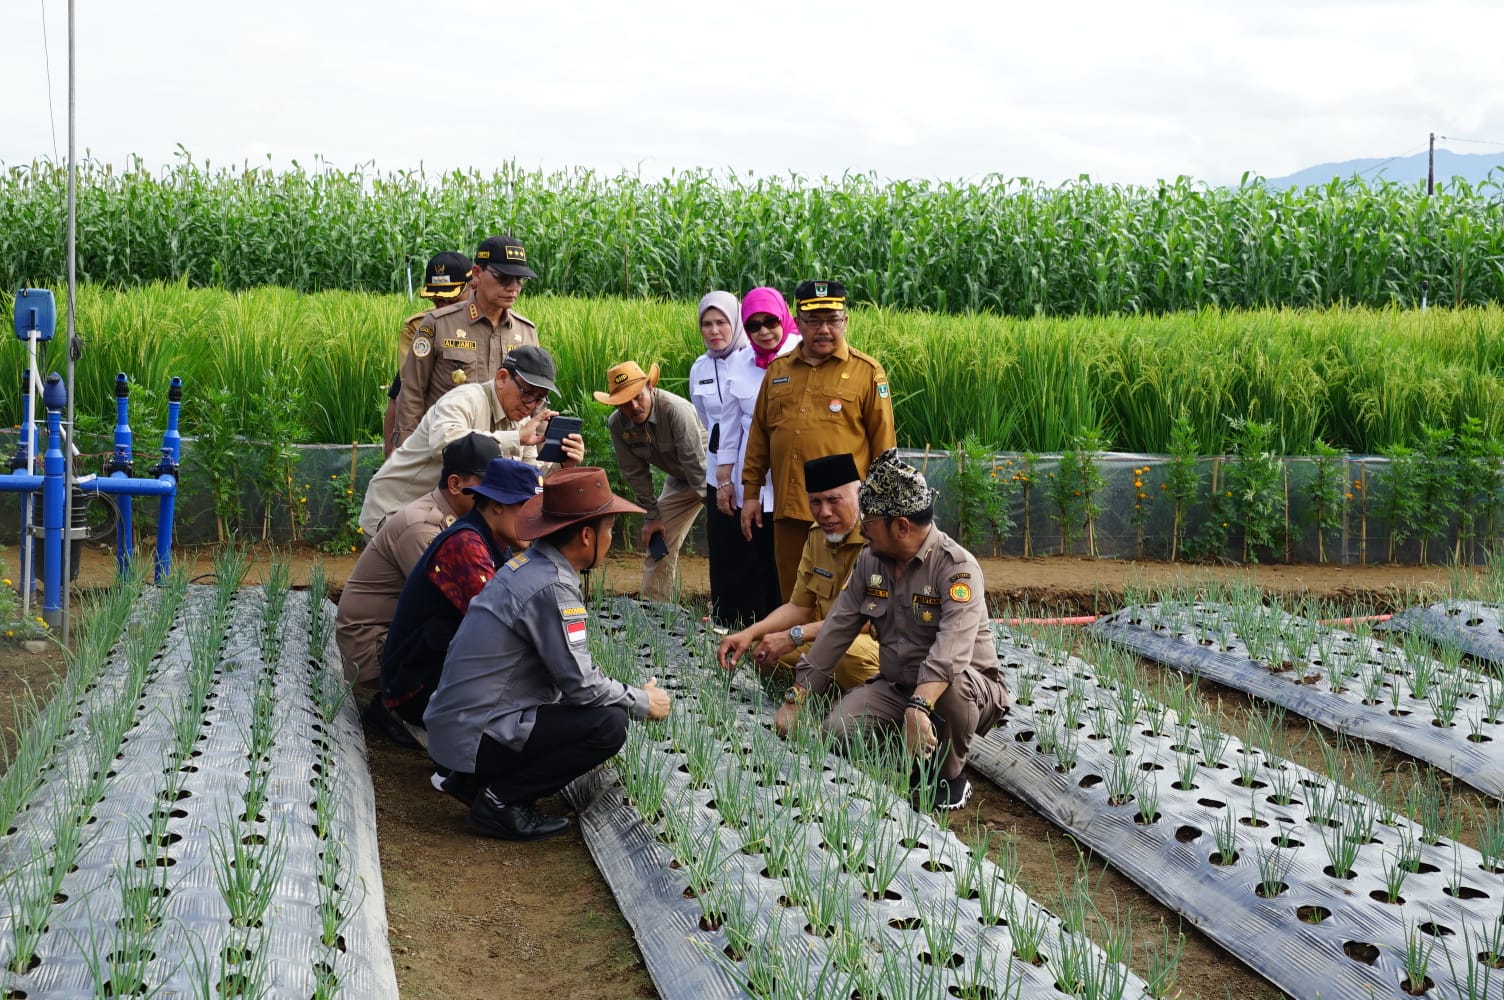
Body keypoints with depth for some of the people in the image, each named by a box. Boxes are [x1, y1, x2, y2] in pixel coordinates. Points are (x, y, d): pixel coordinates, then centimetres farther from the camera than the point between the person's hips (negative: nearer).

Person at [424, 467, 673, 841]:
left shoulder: (528, 566, 10)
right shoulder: (552, 588, -19)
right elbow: (580, 683, -17)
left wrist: (633, 695, 18)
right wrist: (644, 702, -1)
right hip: (478, 737, -10)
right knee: (609, 724, -15)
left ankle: (472, 779, 12)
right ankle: (501, 801, -8)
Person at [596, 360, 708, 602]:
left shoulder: (676, 410, -34)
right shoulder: (617, 424, -13)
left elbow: (696, 463, -31)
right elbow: (636, 473, -3)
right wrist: (652, 515, -2)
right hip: (678, 480, 7)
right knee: (658, 545, 4)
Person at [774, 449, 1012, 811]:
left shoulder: (956, 567, -21)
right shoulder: (869, 562, 3)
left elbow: (952, 646, -37)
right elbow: (836, 629, 4)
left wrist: (918, 706, -51)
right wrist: (796, 699, -2)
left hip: (971, 689, -5)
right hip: (895, 687, 5)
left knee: (951, 682, -39)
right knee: (839, 727, -20)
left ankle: (950, 775, -12)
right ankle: (918, 754, 4)